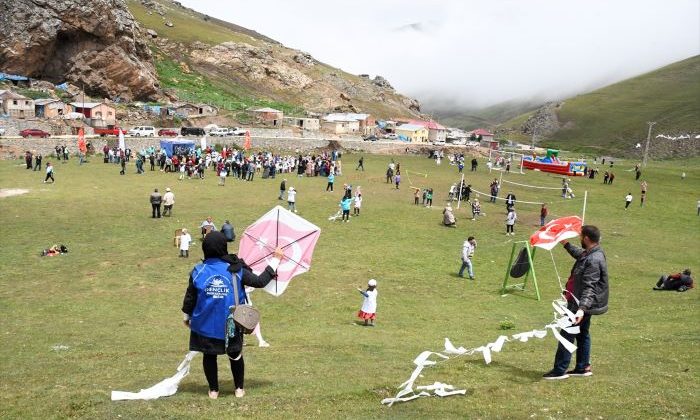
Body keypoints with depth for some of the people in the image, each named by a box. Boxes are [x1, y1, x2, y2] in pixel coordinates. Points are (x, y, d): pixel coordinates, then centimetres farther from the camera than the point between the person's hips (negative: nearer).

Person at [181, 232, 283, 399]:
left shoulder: (198, 271, -9)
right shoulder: (236, 270, -12)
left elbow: (189, 298, -2)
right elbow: (260, 281, -8)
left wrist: (186, 316, 16)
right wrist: (275, 260, 2)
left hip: (205, 325, 0)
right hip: (231, 325, 0)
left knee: (209, 356, 17)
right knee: (235, 355, 19)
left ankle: (213, 390, 25)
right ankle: (239, 388, 29)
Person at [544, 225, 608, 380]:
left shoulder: (594, 260, -27)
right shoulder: (589, 253, 4)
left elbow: (589, 287, -33)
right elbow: (579, 254, 31)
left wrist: (582, 308, -40)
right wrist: (567, 245, 39)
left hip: (581, 304, -11)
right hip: (581, 303, 11)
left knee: (567, 335, -4)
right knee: (582, 334, 18)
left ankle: (559, 371, 2)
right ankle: (583, 367, 28)